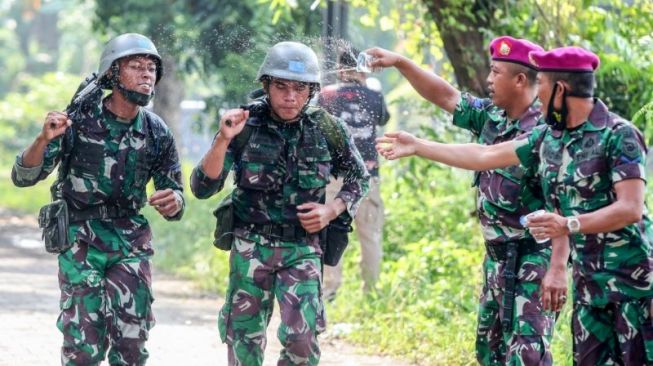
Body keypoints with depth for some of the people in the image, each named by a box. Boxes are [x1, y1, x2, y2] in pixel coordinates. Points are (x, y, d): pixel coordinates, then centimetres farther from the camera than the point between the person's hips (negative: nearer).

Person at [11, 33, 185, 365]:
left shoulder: (157, 133, -1)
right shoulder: (80, 120, -10)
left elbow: (174, 194, 6)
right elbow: (23, 177, -10)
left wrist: (173, 202, -20)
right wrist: (44, 139, -31)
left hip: (131, 241, 3)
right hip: (81, 238, -3)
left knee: (132, 339, 1)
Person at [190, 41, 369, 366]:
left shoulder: (327, 130, -5)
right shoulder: (244, 126, -9)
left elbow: (359, 178, 12)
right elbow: (202, 188, -12)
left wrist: (333, 210, -6)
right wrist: (223, 141, -27)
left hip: (302, 247, 0)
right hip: (250, 246, 0)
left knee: (302, 340, -14)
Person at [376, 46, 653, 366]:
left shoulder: (619, 135, -13)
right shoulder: (548, 138, 10)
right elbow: (485, 156, 17)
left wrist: (569, 225, -31)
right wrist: (417, 146, 19)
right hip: (588, 278, 7)